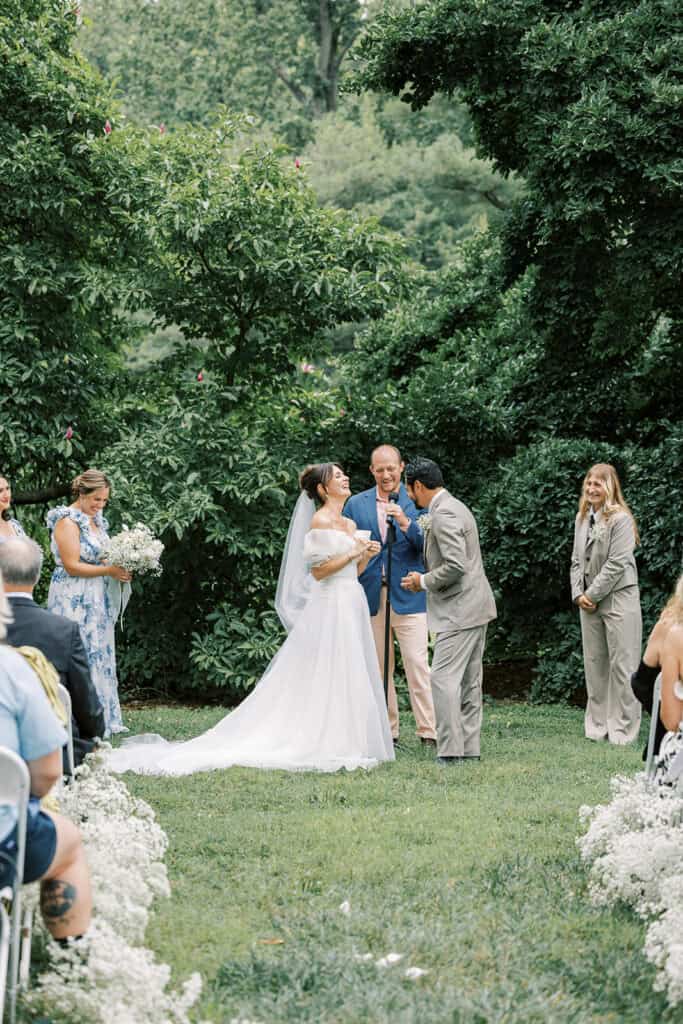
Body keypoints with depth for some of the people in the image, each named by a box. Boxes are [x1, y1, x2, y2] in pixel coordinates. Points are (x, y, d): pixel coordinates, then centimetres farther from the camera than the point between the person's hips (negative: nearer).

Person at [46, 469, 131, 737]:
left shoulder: (97, 520, 13)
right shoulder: (68, 521, -13)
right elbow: (72, 566, -18)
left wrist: (122, 563, 3)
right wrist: (110, 570, -18)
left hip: (97, 601, 9)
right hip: (75, 602, -9)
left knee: (100, 655, 10)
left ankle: (102, 720, 15)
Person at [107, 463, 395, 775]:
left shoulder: (350, 524, 16)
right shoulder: (320, 521, -10)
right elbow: (318, 571, -15)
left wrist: (365, 556, 2)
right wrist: (352, 553, -16)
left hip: (352, 606, 9)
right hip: (330, 607, -9)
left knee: (351, 677, 7)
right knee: (326, 678, -7)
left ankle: (345, 744, 10)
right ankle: (324, 747, -5)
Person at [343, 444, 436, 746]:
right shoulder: (356, 504, 9)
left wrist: (406, 523, -21)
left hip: (408, 596, -3)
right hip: (370, 597, 3)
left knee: (418, 666, -7)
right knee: (377, 669, 7)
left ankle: (429, 732, -5)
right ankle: (386, 731, 15)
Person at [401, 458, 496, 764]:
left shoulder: (443, 515, -17)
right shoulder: (454, 507, 16)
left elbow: (456, 566, -24)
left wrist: (424, 581, -10)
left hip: (459, 610, -11)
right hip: (474, 607, 11)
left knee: (444, 678, -10)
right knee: (468, 680, 12)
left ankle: (450, 751, -12)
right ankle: (469, 747, 16)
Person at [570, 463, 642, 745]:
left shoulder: (620, 518, -11)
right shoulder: (582, 518, 12)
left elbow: (617, 563, -15)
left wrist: (593, 594, -12)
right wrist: (578, 594, 1)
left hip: (618, 597, -7)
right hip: (589, 601, 7)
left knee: (621, 663, -5)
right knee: (594, 663, 10)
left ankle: (623, 728, -1)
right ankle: (597, 726, 17)